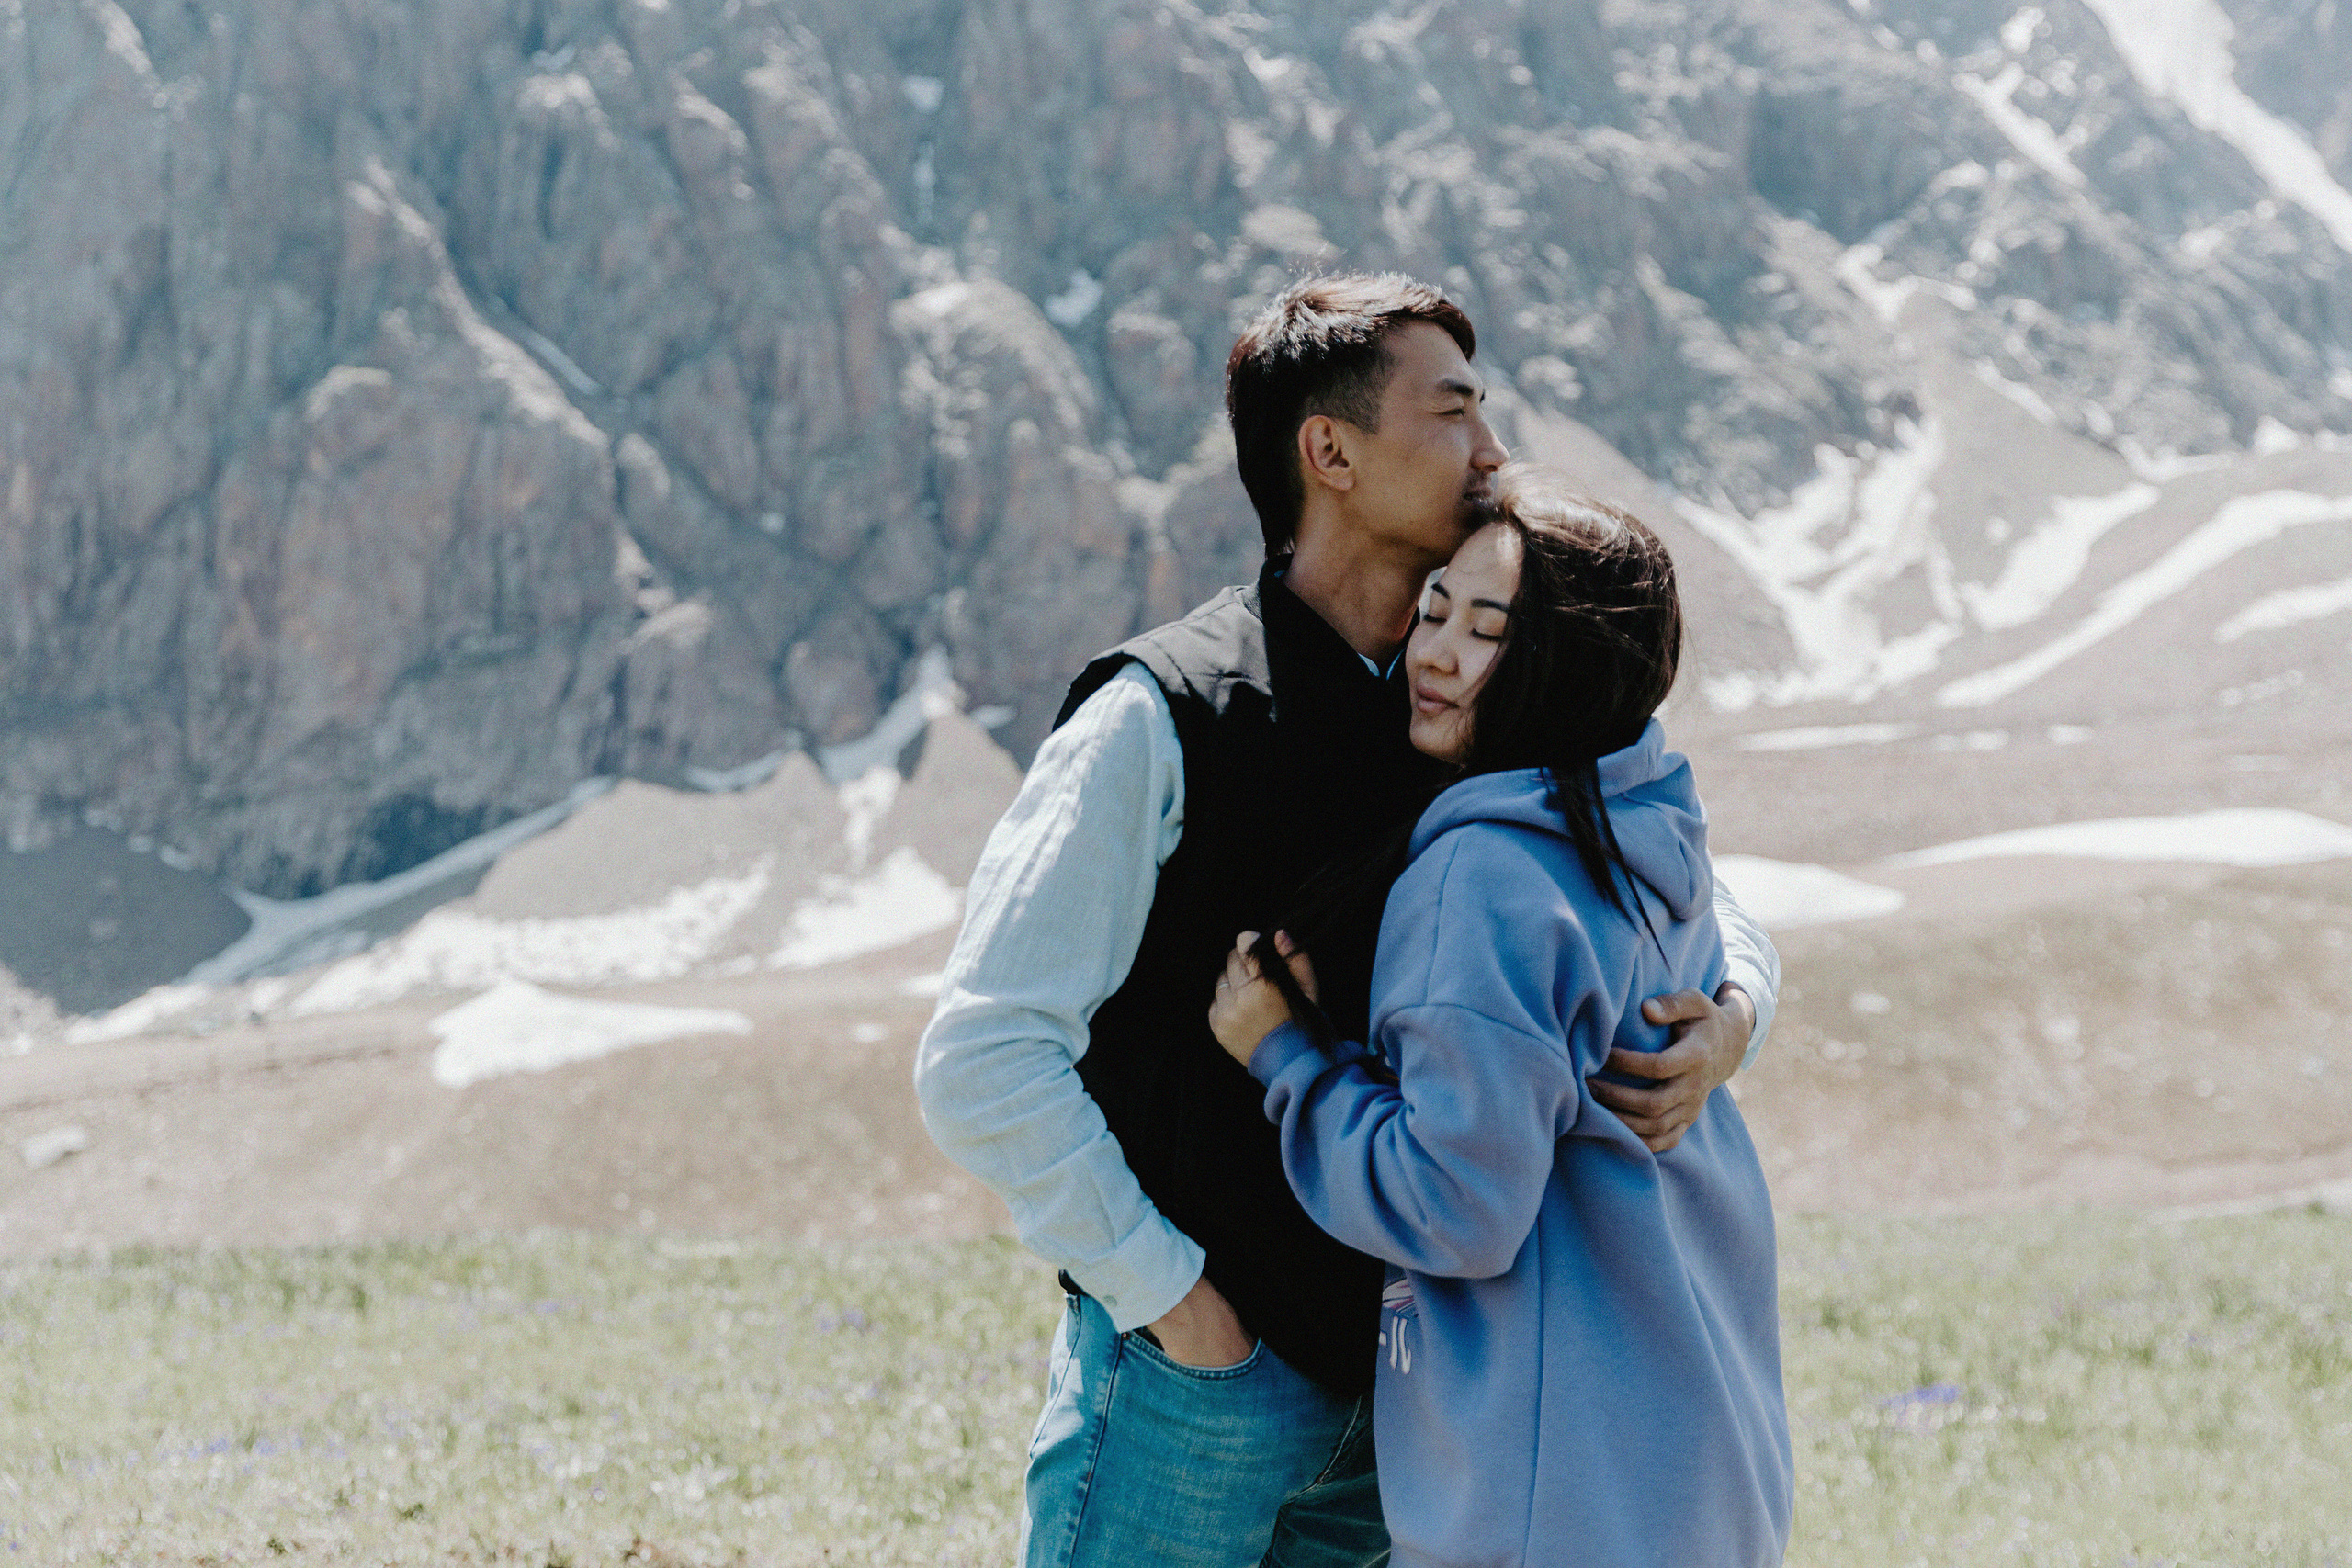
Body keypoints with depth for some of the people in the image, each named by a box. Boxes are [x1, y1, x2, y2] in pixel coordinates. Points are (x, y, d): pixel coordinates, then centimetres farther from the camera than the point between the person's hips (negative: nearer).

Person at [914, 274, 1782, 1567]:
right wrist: (1171, 1299, -14)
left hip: (1398, 1387, 6)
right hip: (1195, 1373, -6)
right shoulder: (1159, 719, -11)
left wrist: (1724, 1023, -6)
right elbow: (980, 1061, -16)